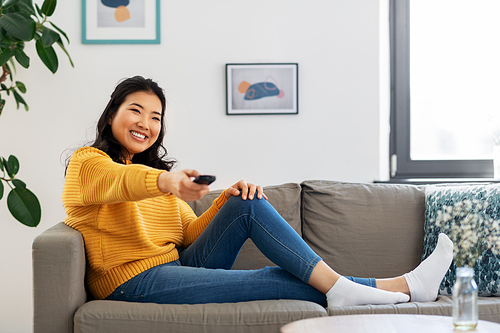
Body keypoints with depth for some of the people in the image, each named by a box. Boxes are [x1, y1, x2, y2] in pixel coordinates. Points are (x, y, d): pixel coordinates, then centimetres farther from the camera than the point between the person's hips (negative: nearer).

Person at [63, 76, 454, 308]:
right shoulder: (86, 164, 0)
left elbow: (192, 235, 11)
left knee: (248, 204, -14)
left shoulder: (157, 167, 22)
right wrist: (165, 181, -50)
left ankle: (336, 285, -18)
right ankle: (399, 288, -16)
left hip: (177, 266, 7)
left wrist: (230, 197, -7)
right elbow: (120, 180, -27)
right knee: (273, 280, -19)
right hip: (134, 283, -7)